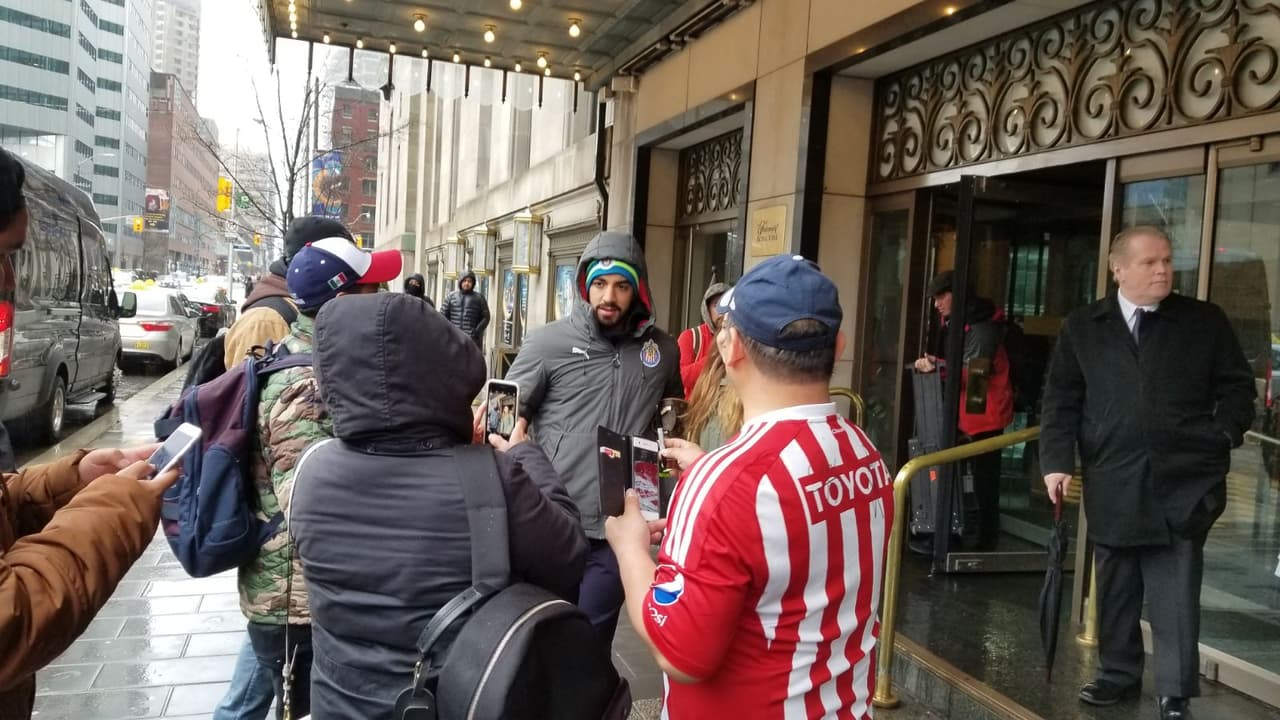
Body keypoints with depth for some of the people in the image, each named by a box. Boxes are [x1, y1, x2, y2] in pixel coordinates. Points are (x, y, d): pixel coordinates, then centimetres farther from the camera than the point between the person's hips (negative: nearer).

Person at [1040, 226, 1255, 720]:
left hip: (1183, 483, -1)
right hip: (1112, 485, 1)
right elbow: (1061, 400, 3)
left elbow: (1237, 384, 7)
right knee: (1114, 588, 13)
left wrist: (1225, 437, -7)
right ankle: (1118, 673, 29)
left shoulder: (1205, 321, 4)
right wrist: (1058, 461, -6)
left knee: (1175, 594, 2)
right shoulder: (1083, 327, 5)